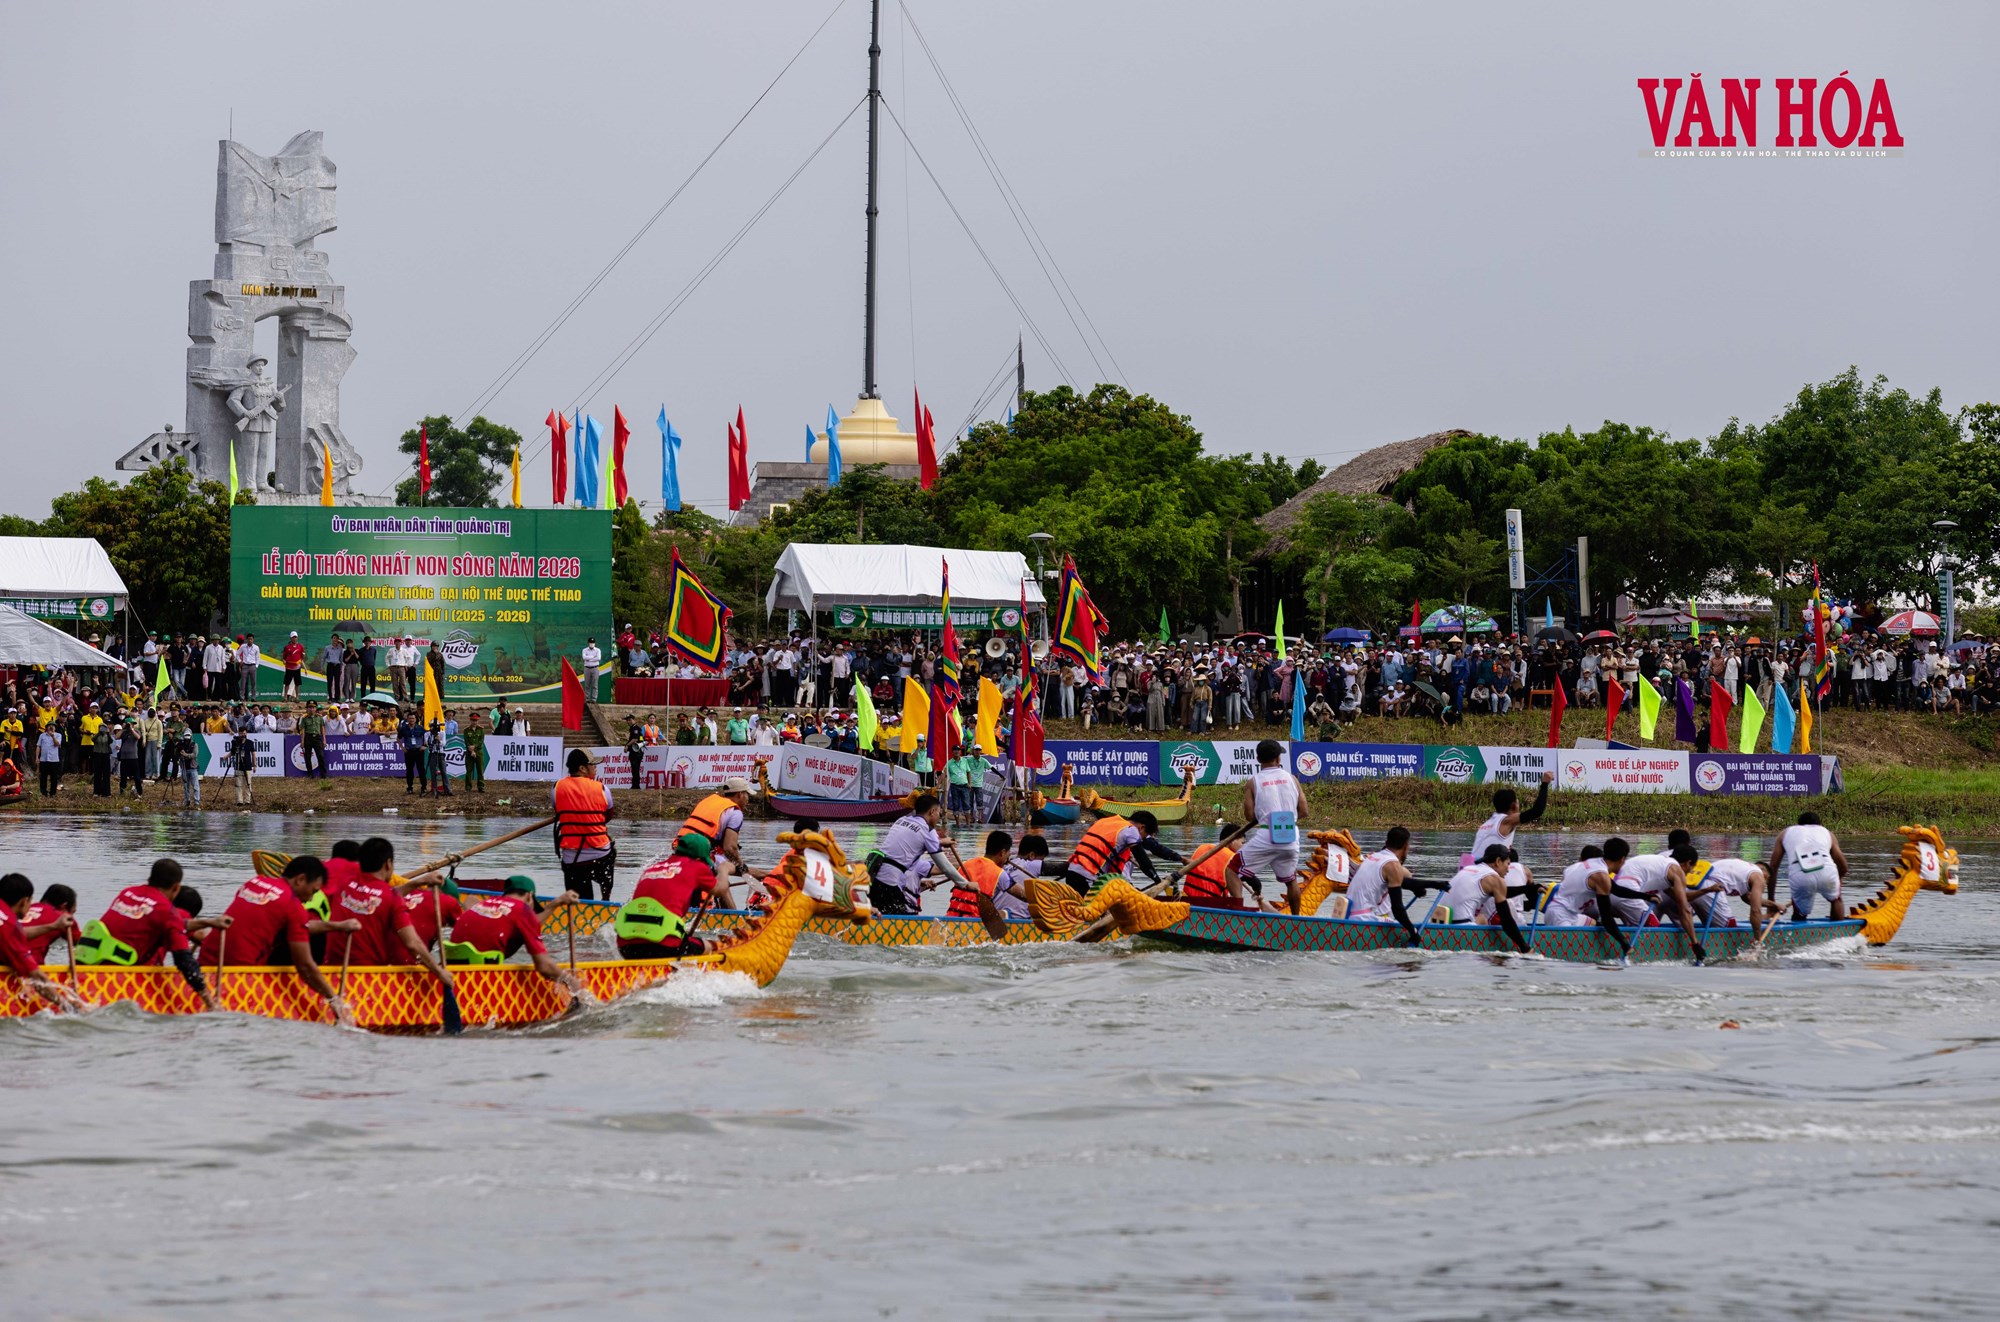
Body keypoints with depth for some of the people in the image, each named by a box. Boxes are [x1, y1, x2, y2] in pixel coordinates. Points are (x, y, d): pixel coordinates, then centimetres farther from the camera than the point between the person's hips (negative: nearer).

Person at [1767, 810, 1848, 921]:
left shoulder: (1785, 833, 29)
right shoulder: (1827, 832, 31)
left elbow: (1772, 868, 24)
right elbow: (1843, 868, 30)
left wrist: (1771, 898, 30)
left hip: (1799, 877, -1)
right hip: (1827, 871, 1)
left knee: (1799, 914, 22)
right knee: (1836, 900, 31)